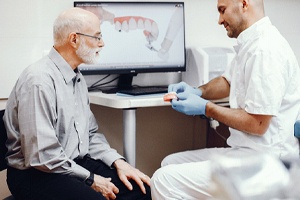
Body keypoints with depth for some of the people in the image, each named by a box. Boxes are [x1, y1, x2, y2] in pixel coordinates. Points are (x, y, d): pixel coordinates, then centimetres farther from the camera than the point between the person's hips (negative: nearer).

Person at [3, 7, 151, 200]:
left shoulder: (78, 78, 11)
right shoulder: (40, 80, -19)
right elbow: (41, 155, -23)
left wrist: (118, 161, 0)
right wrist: (90, 179, -15)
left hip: (77, 163, 8)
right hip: (39, 174, -8)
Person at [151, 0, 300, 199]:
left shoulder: (264, 50, -21)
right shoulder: (251, 43, 11)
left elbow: (257, 124, -21)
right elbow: (228, 81, 28)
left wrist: (206, 108, -10)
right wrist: (198, 91, 8)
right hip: (244, 151, 10)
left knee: (164, 180, -17)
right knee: (170, 163, 16)